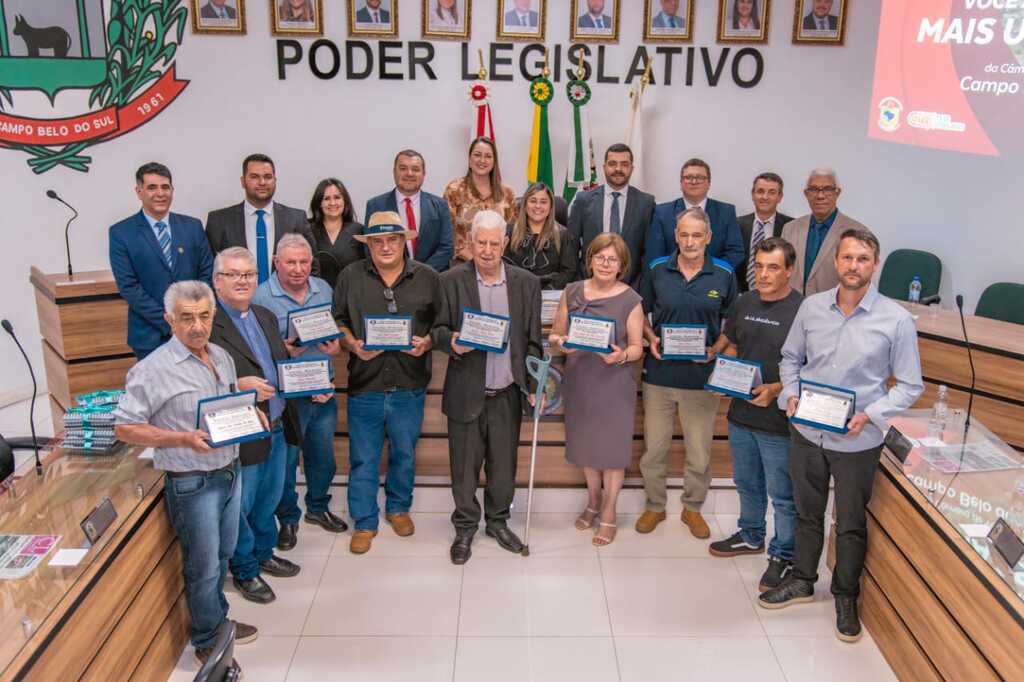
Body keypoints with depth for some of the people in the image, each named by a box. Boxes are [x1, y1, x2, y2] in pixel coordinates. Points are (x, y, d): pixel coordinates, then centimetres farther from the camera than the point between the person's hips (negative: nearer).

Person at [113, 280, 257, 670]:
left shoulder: (222, 357, 4)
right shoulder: (153, 370, -19)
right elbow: (124, 428, -16)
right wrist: (184, 439, -27)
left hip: (230, 472, 7)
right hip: (192, 484, -6)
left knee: (223, 556, 22)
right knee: (204, 566, 9)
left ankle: (218, 620, 44)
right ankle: (207, 642, 29)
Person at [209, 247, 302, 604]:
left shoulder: (266, 317, 10)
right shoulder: (207, 324, -17)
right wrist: (237, 386, -29)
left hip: (277, 429, 8)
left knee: (268, 499, 23)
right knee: (240, 506, 10)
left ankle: (263, 553, 44)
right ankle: (244, 571, 29)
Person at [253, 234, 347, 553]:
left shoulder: (324, 289, 6)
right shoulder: (260, 297, -11)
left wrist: (337, 345, -7)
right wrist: (281, 351, -26)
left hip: (323, 391, 5)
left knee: (323, 455, 18)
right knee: (285, 459, 9)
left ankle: (318, 508, 40)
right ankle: (288, 519, 29)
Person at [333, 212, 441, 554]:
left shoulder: (428, 278, 2)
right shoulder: (351, 276, 1)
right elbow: (338, 321, 6)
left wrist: (427, 342, -13)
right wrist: (353, 345, -12)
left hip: (410, 385, 1)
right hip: (365, 384, -1)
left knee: (405, 454, 17)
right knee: (363, 458, 7)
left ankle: (398, 508, 39)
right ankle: (365, 522, 23)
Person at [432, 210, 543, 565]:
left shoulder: (527, 283, 2)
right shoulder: (452, 281, -4)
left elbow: (532, 340, 6)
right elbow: (438, 329, 1)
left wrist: (534, 385, 0)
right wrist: (451, 342, -22)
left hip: (508, 393, 2)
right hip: (466, 394, -1)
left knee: (504, 464, 13)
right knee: (464, 465, 9)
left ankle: (498, 520, 35)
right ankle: (465, 527, 29)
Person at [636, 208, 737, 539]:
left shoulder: (724, 275, -3)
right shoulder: (657, 270, -1)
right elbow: (642, 314, 11)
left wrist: (715, 349, -9)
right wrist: (651, 339, -7)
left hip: (701, 375, -1)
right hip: (659, 372, 1)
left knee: (700, 453, 10)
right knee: (653, 448, 11)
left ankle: (693, 507, 32)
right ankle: (654, 505, 31)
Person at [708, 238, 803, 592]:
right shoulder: (744, 303, 5)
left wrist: (776, 389, -24)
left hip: (779, 421, -6)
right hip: (740, 413, 6)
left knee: (782, 494, 8)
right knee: (747, 483, 24)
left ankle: (783, 555, 25)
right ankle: (751, 536, 44)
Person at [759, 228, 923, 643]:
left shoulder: (896, 320, -13)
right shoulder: (811, 307, -4)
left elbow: (909, 385, -6)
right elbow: (790, 357, 10)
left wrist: (869, 415, -19)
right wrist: (791, 395, -7)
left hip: (857, 441, -3)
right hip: (807, 433, 3)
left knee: (851, 524, 14)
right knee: (807, 513, 21)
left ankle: (845, 596, 36)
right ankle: (802, 581, 42)